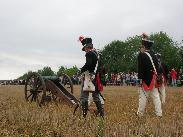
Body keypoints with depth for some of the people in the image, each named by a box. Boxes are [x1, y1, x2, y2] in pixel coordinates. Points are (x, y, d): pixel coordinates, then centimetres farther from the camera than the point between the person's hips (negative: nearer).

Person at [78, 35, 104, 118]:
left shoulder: (89, 53, -13)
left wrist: (82, 70, -10)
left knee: (84, 96, -4)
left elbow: (88, 64, -25)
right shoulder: (96, 53, 12)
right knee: (96, 96, 17)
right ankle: (101, 113, 21)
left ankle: (84, 114, -5)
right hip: (95, 77, 9)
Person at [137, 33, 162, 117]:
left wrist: (140, 79, -12)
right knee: (156, 96, 8)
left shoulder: (141, 55, -12)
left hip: (146, 79, -6)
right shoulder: (153, 54, 8)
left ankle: (140, 113, 10)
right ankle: (159, 113, 10)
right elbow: (157, 66, 12)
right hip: (154, 79, 6)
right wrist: (156, 77, 18)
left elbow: (140, 68, -16)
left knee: (143, 97, 2)